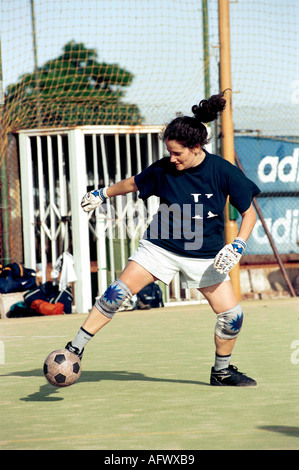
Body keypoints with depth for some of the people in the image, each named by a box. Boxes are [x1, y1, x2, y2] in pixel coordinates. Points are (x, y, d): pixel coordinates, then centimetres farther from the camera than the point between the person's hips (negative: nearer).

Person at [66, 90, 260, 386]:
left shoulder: (224, 173, -15)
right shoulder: (162, 170, -11)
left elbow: (249, 212, -5)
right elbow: (133, 184, 10)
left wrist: (237, 246, -17)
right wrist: (102, 194, 17)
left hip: (206, 256, 0)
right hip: (160, 246, 0)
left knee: (231, 314, -7)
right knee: (118, 292, -14)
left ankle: (222, 371, 18)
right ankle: (75, 348, -8)